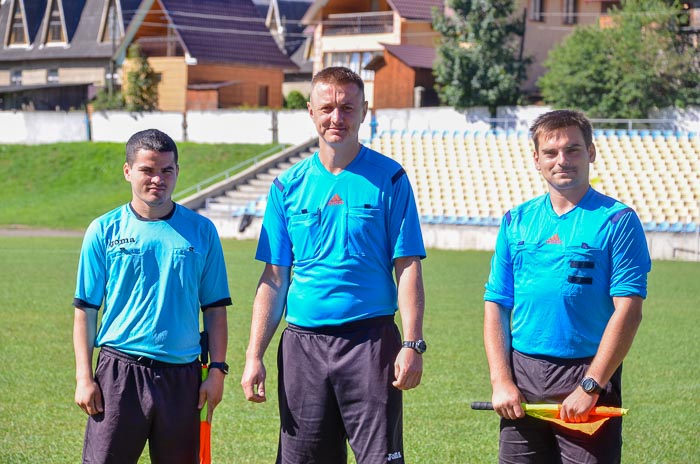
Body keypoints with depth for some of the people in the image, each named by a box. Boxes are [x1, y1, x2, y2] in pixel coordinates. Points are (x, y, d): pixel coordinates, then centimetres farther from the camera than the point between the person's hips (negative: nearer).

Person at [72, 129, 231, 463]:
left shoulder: (201, 231, 7)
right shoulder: (104, 231, 3)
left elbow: (214, 309, 9)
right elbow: (85, 310, 4)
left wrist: (217, 370, 1)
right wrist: (84, 377, -2)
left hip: (182, 375, 1)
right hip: (119, 372, -1)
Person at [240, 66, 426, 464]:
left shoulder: (390, 179, 2)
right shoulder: (288, 185, 9)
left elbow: (407, 267, -1)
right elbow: (274, 278, 10)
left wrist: (413, 345, -11)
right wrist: (255, 355, 3)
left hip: (370, 341, -3)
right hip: (302, 342, 3)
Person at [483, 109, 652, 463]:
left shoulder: (617, 221, -2)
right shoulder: (516, 222, 11)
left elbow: (627, 311, -9)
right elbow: (496, 306, 10)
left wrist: (590, 387, -14)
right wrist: (501, 381, -2)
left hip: (588, 375, -4)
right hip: (522, 377, 4)